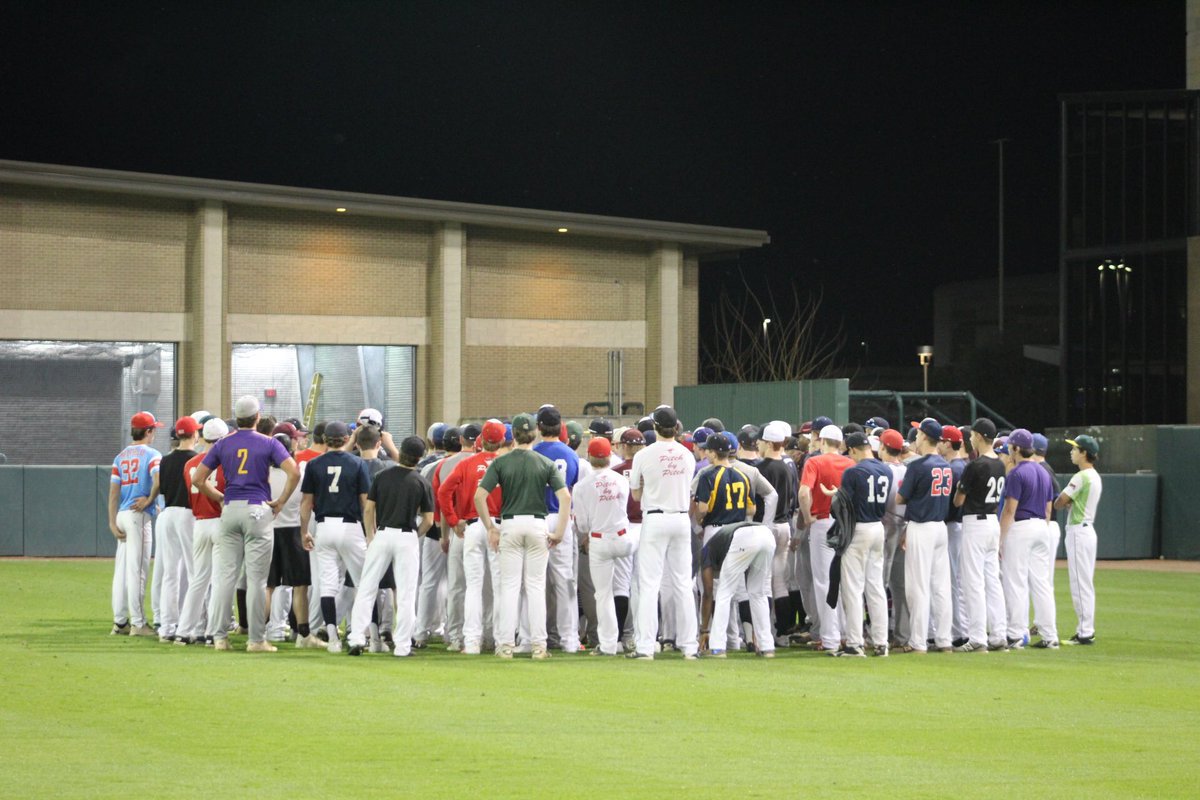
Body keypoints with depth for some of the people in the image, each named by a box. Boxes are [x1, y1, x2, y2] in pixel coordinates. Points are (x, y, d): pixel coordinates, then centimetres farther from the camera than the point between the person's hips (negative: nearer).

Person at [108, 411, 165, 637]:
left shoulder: (120, 457, 14)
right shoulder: (152, 455, -5)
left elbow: (113, 492, 8)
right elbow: (159, 480, -22)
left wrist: (112, 522, 5)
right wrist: (149, 500, -6)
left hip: (121, 515, 6)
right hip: (139, 516, -6)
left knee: (121, 569, 10)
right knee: (137, 569, -6)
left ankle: (120, 622, 13)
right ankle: (138, 624, -5)